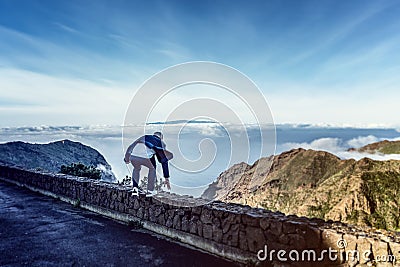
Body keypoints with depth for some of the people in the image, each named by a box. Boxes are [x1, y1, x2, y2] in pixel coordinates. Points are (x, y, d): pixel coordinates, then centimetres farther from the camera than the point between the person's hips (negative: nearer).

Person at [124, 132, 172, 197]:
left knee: (136, 169, 34)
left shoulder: (145, 137, 33)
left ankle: (134, 189, 26)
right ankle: (150, 191, 26)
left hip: (132, 156, 4)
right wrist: (167, 179, 30)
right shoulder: (160, 143, 23)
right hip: (143, 157, -4)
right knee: (152, 169, 26)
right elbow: (164, 162, 25)